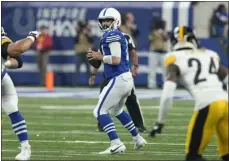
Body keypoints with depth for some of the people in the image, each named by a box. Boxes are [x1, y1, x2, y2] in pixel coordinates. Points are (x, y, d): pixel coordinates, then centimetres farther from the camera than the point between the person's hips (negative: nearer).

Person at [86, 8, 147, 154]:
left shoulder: (112, 35, -12)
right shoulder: (118, 36, 18)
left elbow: (116, 60, -21)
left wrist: (99, 57, -7)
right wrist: (100, 57, 11)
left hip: (118, 80, -10)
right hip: (126, 78, 10)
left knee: (100, 112, -6)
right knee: (117, 110, 31)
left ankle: (116, 144, -14)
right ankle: (137, 139, 40)